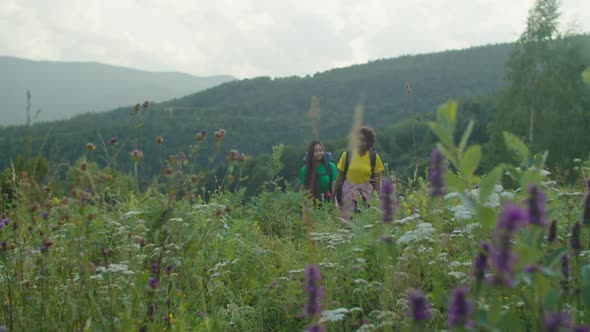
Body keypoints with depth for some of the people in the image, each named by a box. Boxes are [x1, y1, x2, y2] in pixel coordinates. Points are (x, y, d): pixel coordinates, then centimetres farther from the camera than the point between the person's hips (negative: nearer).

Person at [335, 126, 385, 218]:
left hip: (366, 191, 0)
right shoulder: (347, 155, -3)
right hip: (349, 190, 0)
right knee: (347, 216, -2)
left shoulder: (374, 157, -2)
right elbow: (340, 177, 2)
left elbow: (378, 180, 3)